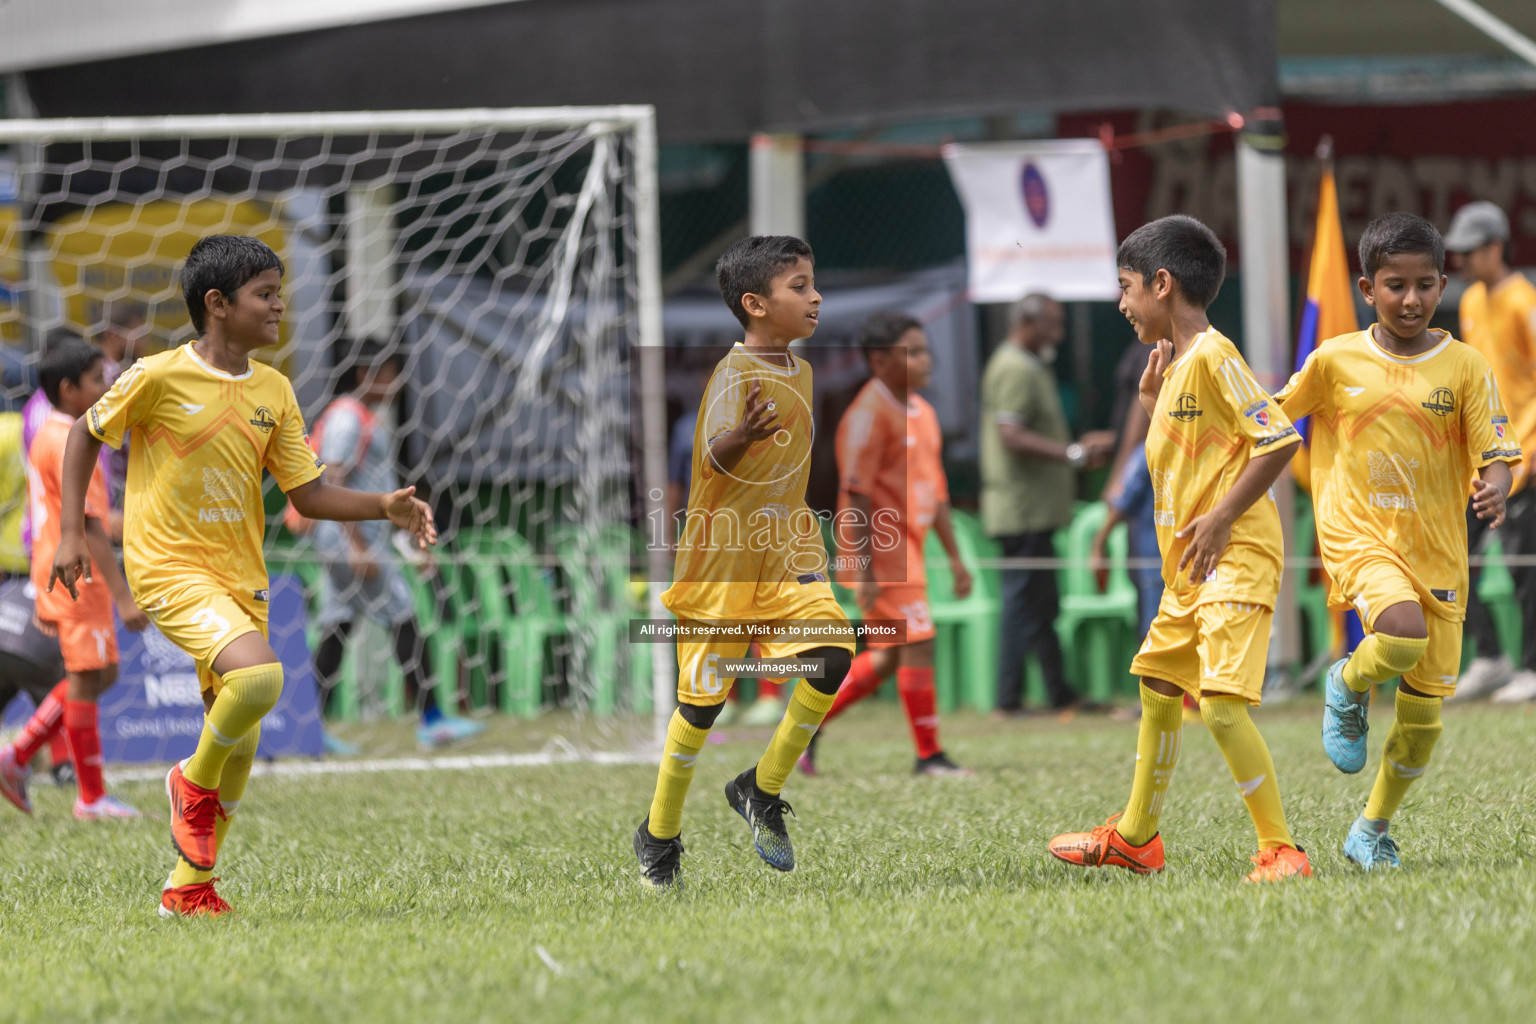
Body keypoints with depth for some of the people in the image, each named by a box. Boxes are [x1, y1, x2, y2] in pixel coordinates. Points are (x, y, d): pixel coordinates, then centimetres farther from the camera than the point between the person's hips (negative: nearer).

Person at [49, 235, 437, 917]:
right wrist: (69, 533, 0)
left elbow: (309, 495, 7)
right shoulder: (158, 377, -10)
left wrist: (384, 507, -8)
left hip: (239, 576, 6)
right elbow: (87, 433, 4)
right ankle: (194, 781, -2)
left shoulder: (273, 392, 5)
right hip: (169, 566, -6)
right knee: (259, 676, -29)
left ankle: (189, 889, 22)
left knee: (238, 745, 7)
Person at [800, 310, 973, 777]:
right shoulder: (868, 413, -14)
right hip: (882, 550, -9)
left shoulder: (921, 412, 14)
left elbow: (935, 489, 21)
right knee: (917, 644, -9)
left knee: (888, 656, 12)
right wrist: (866, 570, -22)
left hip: (909, 547, 9)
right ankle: (929, 756, -2)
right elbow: (856, 495, -17)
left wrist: (954, 557, 19)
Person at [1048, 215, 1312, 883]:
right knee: (1157, 687, 21)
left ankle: (1281, 851, -15)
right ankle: (1135, 838, 36)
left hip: (1235, 557, -11)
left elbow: (1279, 440, -20)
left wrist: (1221, 516, -20)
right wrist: (1151, 397, 11)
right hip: (1188, 568, 11)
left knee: (1221, 705, -19)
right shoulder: (1176, 362, 15)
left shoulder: (1212, 356, -14)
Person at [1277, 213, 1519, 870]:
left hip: (1437, 551, 2)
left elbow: (1495, 452, -4)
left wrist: (1494, 488, -26)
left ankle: (1373, 830, 26)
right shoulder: (1334, 362, -1)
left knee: (1422, 716, 4)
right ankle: (1347, 687, 2)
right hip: (1359, 538, -2)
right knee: (1402, 636, -33)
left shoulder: (1464, 367, -1)